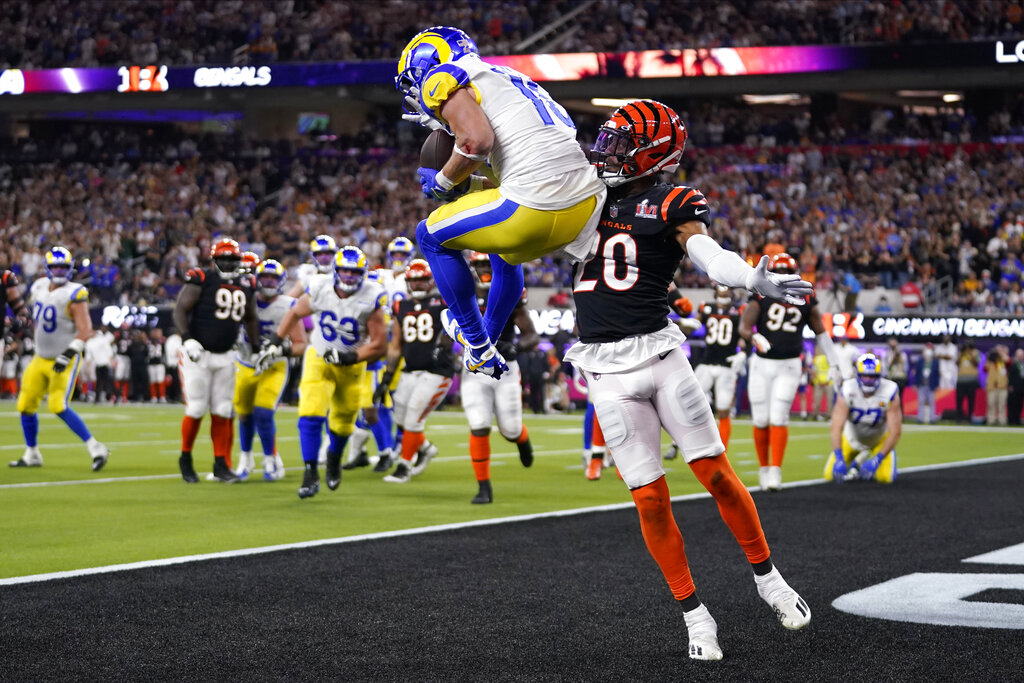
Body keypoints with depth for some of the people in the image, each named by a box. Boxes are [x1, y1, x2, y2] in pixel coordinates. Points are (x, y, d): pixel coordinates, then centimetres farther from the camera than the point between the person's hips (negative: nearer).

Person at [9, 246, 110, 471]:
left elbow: (85, 331, -22)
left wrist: (67, 354, -29)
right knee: (26, 405, 9)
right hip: (41, 359, 7)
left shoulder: (74, 295, -17)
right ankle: (32, 454, 25)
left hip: (64, 360, -7)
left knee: (58, 406, -19)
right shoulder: (39, 288, 5)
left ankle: (95, 449, -14)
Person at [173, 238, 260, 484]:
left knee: (223, 411, 4)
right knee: (196, 409, -5)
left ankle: (221, 464, 11)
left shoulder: (246, 285, 9)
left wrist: (257, 347, 17)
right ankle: (185, 459, 13)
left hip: (224, 356, 5)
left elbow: (250, 318, 22)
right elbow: (180, 309, -12)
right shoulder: (201, 280, -10)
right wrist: (187, 338, -23)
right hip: (197, 353, -5)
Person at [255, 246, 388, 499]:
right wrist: (274, 343, 5)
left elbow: (379, 345, -16)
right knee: (311, 414, -20)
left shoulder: (370, 299, -21)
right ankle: (310, 474, -13)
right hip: (319, 359, 0)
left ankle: (334, 458, 47)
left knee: (342, 424, 15)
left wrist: (349, 358, -27)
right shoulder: (320, 288, -16)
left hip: (351, 365, 0)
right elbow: (295, 313, 5)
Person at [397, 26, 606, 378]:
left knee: (432, 235, 16)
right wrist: (465, 185, 28)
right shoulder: (504, 80, 30)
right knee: (505, 252, 38)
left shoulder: (444, 78, 4)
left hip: (536, 209, -8)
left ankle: (478, 347, 21)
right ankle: (486, 342, 47)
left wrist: (444, 181, 3)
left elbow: (478, 139, -14)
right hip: (588, 203, 8)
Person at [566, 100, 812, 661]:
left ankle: (767, 578, 20)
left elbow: (712, 257, -17)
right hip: (607, 368, 3)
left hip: (658, 351, -3)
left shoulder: (669, 207, -1)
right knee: (650, 499, -1)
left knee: (716, 473, -2)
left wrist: (757, 281, -37)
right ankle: (695, 615, 10)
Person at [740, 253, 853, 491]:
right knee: (761, 420, 2)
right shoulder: (761, 297, 0)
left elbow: (820, 333, 16)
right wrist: (754, 337, -33)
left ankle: (776, 471, -10)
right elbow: (744, 326, -10)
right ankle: (763, 468, 18)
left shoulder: (805, 300, 4)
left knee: (778, 418, -12)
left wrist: (835, 362, 19)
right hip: (761, 364, 1)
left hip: (788, 366, -1)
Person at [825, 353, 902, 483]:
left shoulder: (889, 392, -29)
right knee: (830, 475, -10)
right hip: (852, 438, 1)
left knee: (886, 477, -23)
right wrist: (839, 458, -46)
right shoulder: (847, 391, -27)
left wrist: (877, 459, -34)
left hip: (879, 440, -1)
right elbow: (837, 427, -33)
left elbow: (895, 432, -26)